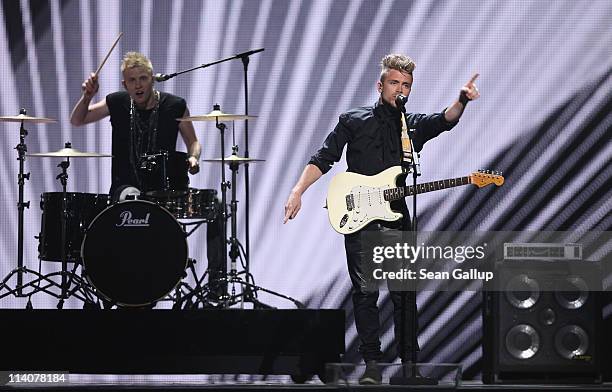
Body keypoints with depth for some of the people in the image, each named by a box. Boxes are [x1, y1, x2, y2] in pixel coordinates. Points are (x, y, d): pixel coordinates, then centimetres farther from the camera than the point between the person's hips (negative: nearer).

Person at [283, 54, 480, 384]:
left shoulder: (414, 126, 11)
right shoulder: (353, 121, 7)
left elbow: (444, 121, -10)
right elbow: (323, 159, 4)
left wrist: (462, 101, -31)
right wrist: (297, 192, -9)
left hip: (396, 221, 2)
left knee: (405, 295, -1)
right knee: (365, 293, -1)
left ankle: (409, 362, 5)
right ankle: (372, 364, 3)